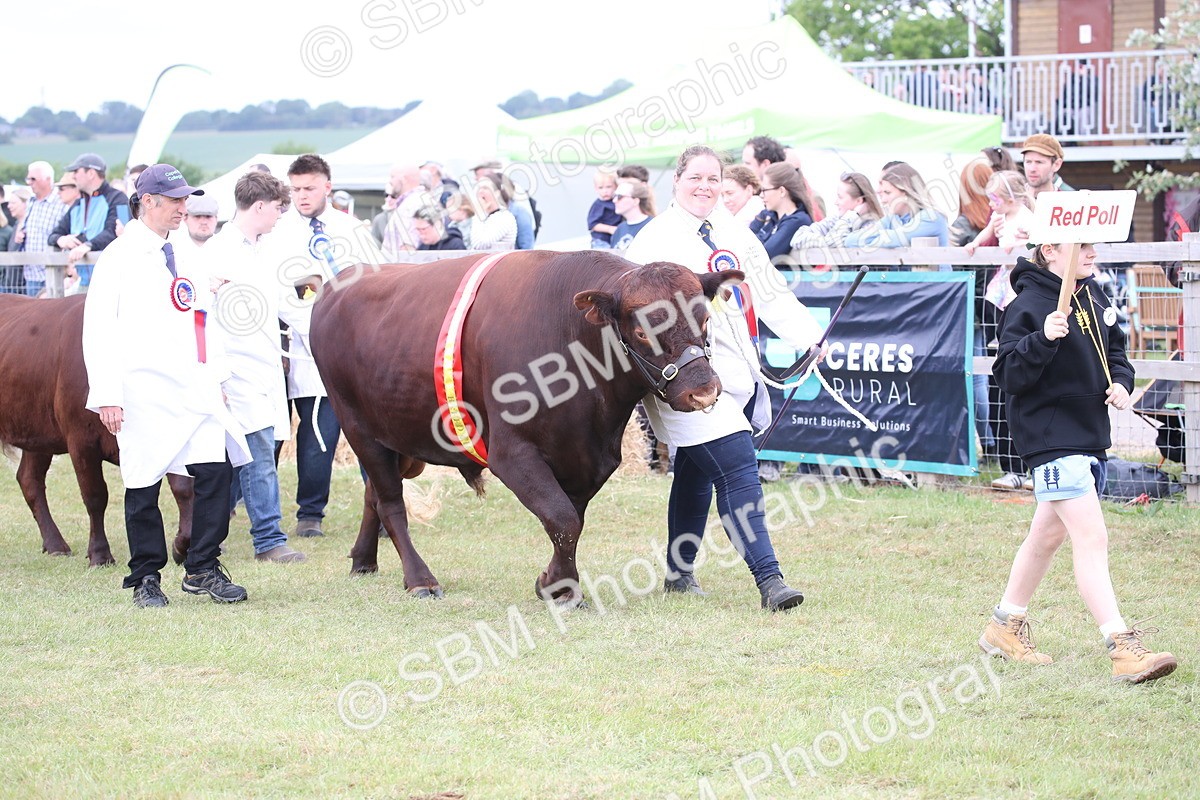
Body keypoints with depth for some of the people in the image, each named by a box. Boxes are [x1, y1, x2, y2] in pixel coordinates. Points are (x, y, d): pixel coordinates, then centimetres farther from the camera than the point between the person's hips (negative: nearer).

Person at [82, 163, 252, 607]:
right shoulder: (119, 258, -3)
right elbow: (97, 329, -6)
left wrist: (216, 379, 16)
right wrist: (107, 395, -12)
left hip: (194, 388, 5)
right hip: (143, 392, -5)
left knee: (216, 470, -5)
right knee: (143, 485, 1)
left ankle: (202, 570, 6)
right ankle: (146, 580, 12)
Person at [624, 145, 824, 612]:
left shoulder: (735, 235, 14)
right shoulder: (656, 240, -4)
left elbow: (774, 295, 15)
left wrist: (811, 338, 4)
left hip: (735, 372, 7)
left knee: (696, 473, 17)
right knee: (738, 471, -15)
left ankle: (679, 572, 29)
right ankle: (769, 580, -17)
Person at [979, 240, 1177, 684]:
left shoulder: (1093, 295, 9)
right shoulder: (1029, 305, -15)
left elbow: (1114, 347, 23)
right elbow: (1010, 376, -20)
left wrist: (1121, 380, 2)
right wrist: (1043, 339, -35)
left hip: (1090, 432, 9)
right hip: (1051, 435, -9)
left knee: (1048, 534, 20)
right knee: (1091, 538, -15)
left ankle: (1004, 627, 35)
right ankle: (1123, 649, -19)